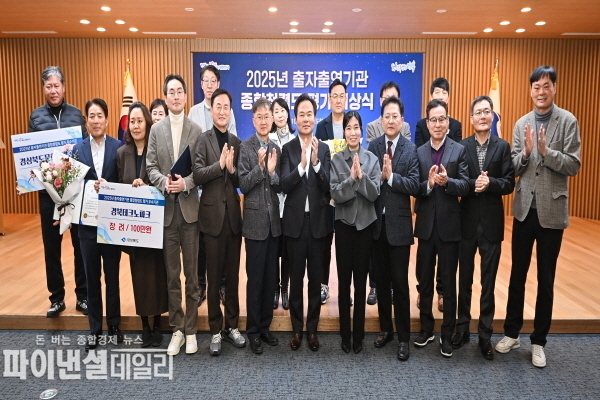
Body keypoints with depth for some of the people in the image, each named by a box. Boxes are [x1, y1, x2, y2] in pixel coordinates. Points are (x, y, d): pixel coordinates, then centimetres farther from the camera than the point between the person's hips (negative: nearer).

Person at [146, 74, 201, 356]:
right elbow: (151, 167, 5)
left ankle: (190, 330, 19)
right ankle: (176, 329, 22)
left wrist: (186, 183, -18)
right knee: (171, 274, 9)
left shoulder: (196, 130, 2)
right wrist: (164, 182, -13)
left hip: (190, 208, -2)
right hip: (166, 208, 2)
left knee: (191, 273, 6)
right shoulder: (156, 129, 10)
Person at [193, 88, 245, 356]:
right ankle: (215, 331, 18)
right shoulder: (203, 140, -2)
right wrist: (219, 164, -23)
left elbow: (241, 182, 7)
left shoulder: (236, 142, 10)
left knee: (233, 275, 12)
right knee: (214, 277, 5)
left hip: (233, 215, 4)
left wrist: (232, 169, -12)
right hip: (212, 215, -4)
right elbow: (197, 175, -13)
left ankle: (232, 326, 25)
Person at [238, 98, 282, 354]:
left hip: (274, 221, 5)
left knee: (270, 277, 12)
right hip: (255, 221, -4)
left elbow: (280, 187, 6)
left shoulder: (277, 149, 8)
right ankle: (253, 330, 17)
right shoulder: (244, 148, -5)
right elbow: (243, 185, -10)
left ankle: (265, 326, 26)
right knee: (255, 278, 3)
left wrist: (272, 171, -13)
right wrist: (260, 167, -22)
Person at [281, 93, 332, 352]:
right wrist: (301, 164, -26)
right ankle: (296, 329, 23)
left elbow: (327, 187, -6)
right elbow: (284, 185, -11)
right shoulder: (288, 148, -1)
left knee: (316, 277, 9)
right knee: (296, 277, 8)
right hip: (295, 220, -1)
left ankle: (312, 329, 24)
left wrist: (315, 162, -21)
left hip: (318, 220, 1)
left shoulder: (324, 149, 2)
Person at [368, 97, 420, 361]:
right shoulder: (373, 146, 5)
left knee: (400, 282, 2)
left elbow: (415, 186, -13)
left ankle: (404, 338, 15)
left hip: (399, 223, -3)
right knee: (381, 279, 13)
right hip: (376, 222, 3)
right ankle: (385, 329, 29)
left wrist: (390, 176, -22)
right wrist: (378, 176, -19)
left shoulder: (411, 149, -5)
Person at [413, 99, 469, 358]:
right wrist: (428, 183, -21)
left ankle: (447, 334, 20)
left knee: (448, 282, 6)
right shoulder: (419, 152, 5)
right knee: (424, 280, 12)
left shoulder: (459, 150, -2)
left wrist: (447, 181, -28)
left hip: (450, 225, -2)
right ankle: (426, 328, 28)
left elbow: (465, 186, -10)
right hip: (426, 225, 3)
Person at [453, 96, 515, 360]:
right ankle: (462, 328, 27)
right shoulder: (461, 146, -1)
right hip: (467, 220, 0)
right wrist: (473, 184, -22)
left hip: (492, 221, 0)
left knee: (488, 281, 8)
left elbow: (509, 183, -4)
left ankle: (485, 335, 21)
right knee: (464, 279, 12)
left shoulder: (503, 147, 1)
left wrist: (490, 183, -22)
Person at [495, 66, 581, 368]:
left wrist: (546, 151, -24)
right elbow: (514, 169, 2)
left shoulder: (568, 121, -5)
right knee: (517, 274, 12)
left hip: (552, 210, -3)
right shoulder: (521, 124, 5)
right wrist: (525, 152, -17)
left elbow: (574, 166, -11)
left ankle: (538, 341, 24)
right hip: (524, 209, 3)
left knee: (545, 279, 9)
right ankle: (512, 333, 27)